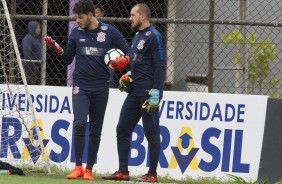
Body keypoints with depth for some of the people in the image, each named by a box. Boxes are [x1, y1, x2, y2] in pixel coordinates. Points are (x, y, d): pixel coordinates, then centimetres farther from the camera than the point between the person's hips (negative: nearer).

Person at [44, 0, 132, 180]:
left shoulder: (110, 32, -1)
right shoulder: (76, 32, 5)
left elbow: (128, 52, 4)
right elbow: (68, 59, 12)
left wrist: (124, 60, -18)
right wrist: (57, 48, -7)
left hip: (101, 87, 0)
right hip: (81, 86, 0)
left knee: (95, 130, 6)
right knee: (80, 124, -18)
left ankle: (89, 169, 14)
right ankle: (78, 167, -15)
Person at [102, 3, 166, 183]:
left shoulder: (154, 37, -10)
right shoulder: (137, 36, 18)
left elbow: (160, 67, -16)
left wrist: (155, 93, -21)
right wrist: (128, 76, 11)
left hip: (148, 93, -10)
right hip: (134, 92, 10)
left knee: (151, 133, -3)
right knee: (122, 130, 7)